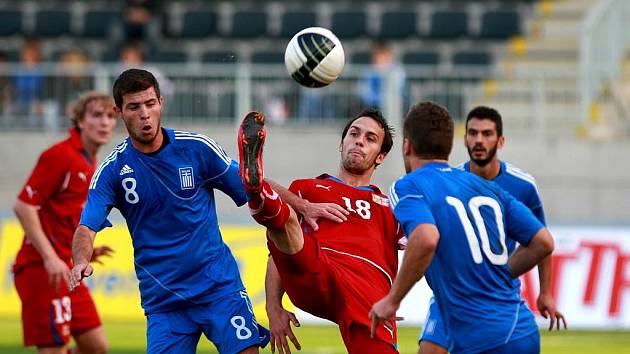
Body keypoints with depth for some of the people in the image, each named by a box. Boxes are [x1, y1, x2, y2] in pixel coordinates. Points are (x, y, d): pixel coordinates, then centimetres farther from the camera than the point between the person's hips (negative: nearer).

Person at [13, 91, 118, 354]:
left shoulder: (89, 164, 15)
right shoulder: (60, 155, -12)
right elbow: (24, 205, -18)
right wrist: (49, 257, -24)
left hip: (64, 269, 9)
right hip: (43, 270, -9)